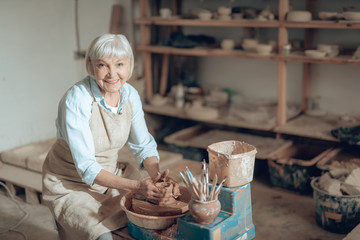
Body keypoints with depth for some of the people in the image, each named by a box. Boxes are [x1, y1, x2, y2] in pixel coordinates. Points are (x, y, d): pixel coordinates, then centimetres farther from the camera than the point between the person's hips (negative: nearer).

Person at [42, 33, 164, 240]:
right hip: (70, 184, -5)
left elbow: (143, 145, 2)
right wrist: (136, 186, -35)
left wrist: (157, 176, -18)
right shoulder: (76, 100, -26)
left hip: (113, 175, 6)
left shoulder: (130, 94, -6)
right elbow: (86, 168, -27)